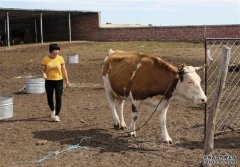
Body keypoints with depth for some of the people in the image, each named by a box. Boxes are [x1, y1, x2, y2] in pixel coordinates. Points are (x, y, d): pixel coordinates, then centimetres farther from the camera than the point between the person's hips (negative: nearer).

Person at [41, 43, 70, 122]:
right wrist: (43, 74, -25)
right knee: (49, 98, 9)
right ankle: (53, 110, 38)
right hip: (49, 81, 0)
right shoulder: (45, 59, -5)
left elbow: (64, 70, 3)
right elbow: (43, 70, -2)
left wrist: (67, 80, 2)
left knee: (58, 98, -6)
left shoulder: (60, 58, -2)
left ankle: (57, 115, 3)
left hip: (59, 81, 0)